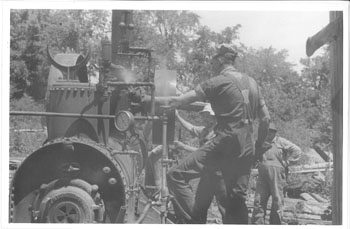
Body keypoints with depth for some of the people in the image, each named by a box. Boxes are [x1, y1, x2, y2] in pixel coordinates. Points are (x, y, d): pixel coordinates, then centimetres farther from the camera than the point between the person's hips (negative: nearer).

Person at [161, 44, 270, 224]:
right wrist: (258, 145, 26)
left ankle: (194, 221, -18)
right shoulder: (251, 82, 17)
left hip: (224, 143, -8)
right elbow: (265, 118, 18)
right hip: (246, 148, 8)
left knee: (176, 175, -8)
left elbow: (180, 101, -7)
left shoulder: (219, 81, -4)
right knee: (237, 199, 13)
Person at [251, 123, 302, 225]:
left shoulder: (281, 142, 5)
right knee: (259, 199, -3)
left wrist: (286, 163, -3)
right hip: (262, 174, 4)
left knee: (277, 199, -3)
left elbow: (297, 151, 1)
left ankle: (276, 224, 4)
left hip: (276, 174, -4)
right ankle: (257, 224, -1)